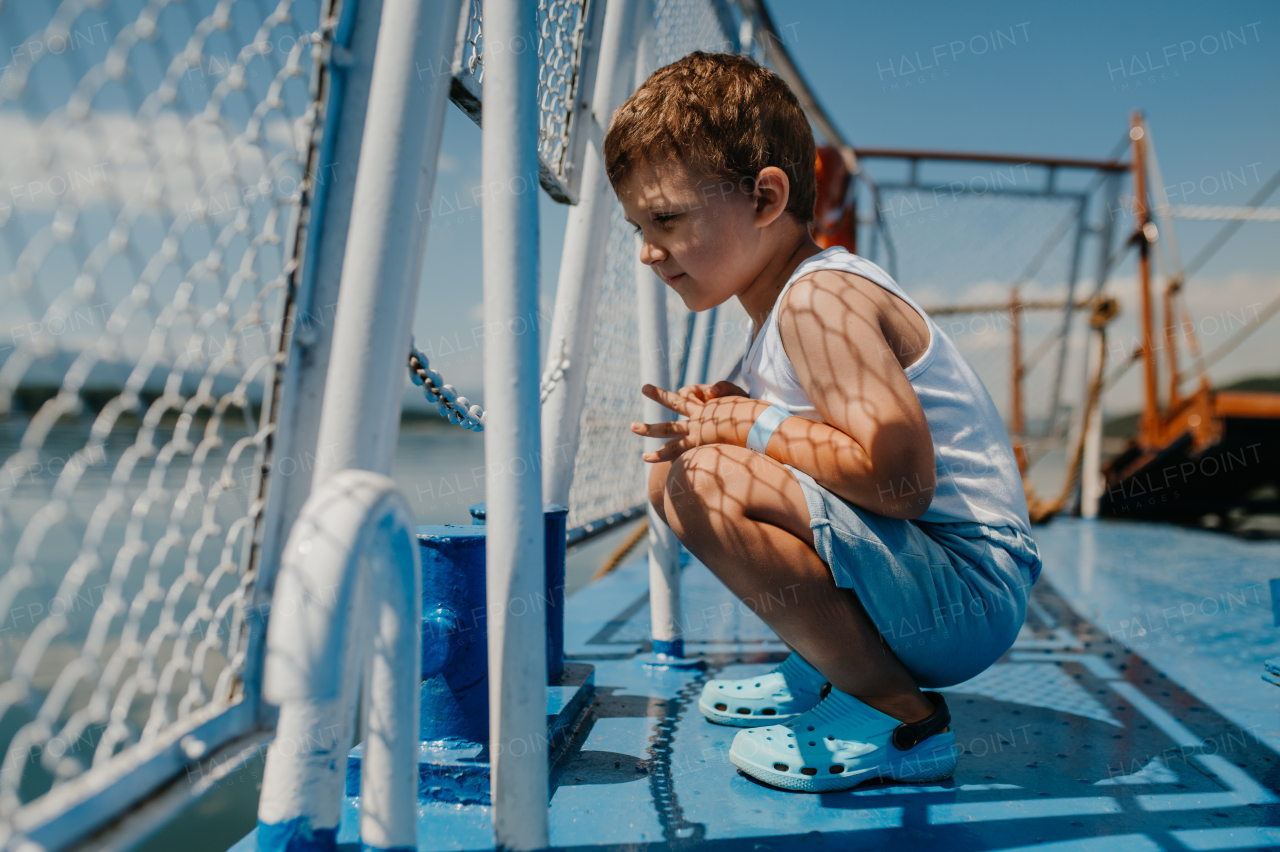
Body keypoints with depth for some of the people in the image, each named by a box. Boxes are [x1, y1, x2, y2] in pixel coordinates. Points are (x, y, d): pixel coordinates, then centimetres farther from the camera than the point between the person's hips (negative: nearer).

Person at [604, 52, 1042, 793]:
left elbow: (900, 479, -27)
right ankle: (827, 674, 17)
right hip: (924, 581, 10)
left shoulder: (818, 298, -19)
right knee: (673, 477, 13)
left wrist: (750, 424, -17)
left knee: (706, 480, -29)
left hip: (967, 593, -10)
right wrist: (725, 410, -1)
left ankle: (899, 718, -12)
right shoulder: (791, 296, 13)